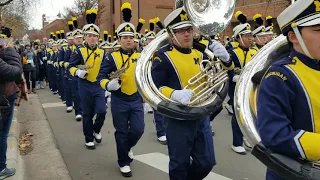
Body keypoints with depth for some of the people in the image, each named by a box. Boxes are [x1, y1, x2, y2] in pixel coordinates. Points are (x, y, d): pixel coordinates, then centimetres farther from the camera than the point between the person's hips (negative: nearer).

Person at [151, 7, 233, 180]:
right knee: (180, 165, 8)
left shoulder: (199, 53, 8)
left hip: (201, 116, 6)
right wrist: (175, 94, -32)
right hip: (178, 119, -5)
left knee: (206, 163, 13)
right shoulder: (164, 56, -10)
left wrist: (224, 58, -11)